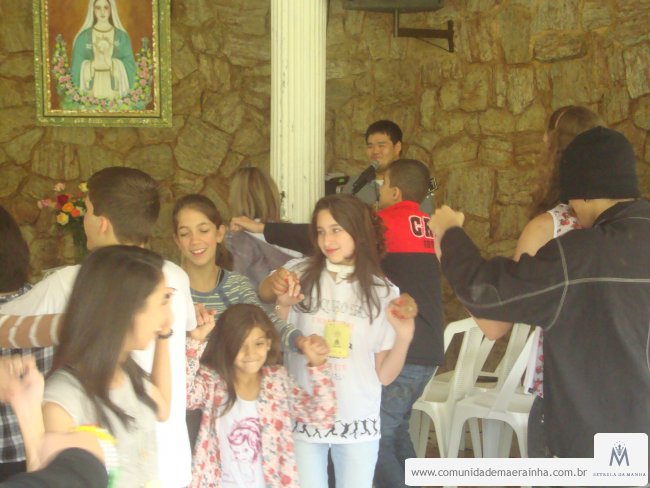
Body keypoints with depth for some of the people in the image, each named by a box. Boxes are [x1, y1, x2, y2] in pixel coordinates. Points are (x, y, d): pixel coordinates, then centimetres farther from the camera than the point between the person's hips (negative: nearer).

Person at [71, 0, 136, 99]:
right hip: (91, 94, 0)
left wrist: (111, 62, -19)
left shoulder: (122, 36, 3)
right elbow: (76, 69, 1)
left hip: (115, 94, 0)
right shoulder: (83, 37, 3)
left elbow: (129, 68, -3)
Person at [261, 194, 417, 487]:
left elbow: (384, 375, 1)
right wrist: (282, 303, -21)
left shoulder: (382, 292, 0)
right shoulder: (300, 274, -4)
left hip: (359, 423, 1)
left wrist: (404, 336, -15)